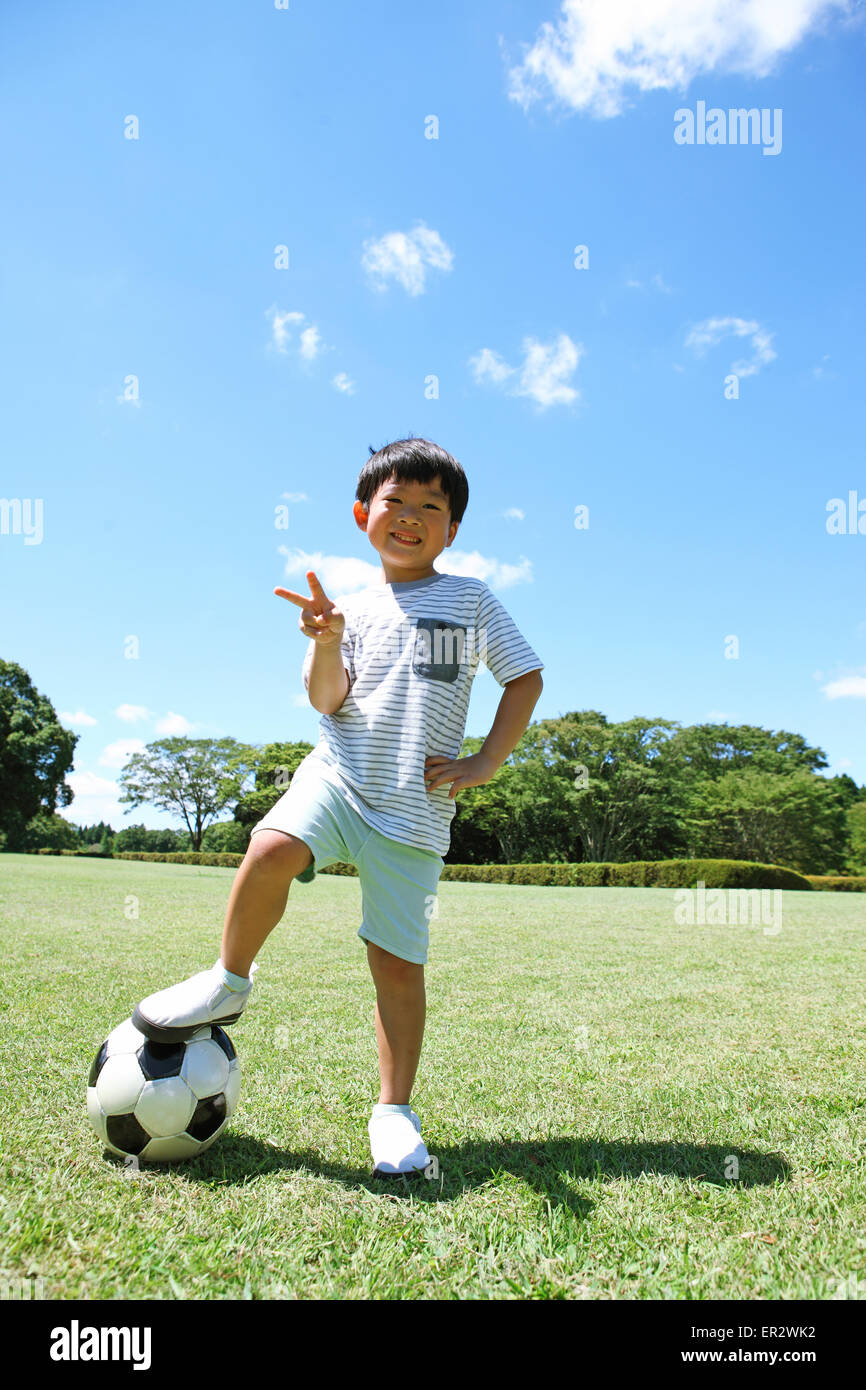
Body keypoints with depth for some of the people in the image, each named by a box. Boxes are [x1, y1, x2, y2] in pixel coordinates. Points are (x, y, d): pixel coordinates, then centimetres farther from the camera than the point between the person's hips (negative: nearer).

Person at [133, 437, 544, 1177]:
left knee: (399, 962, 0)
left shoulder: (472, 598, 8)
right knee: (272, 848, -29)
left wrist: (484, 764, -1)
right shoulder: (352, 610, 11)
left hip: (417, 810, -1)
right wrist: (327, 641, -20)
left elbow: (526, 678, 8)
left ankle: (395, 1111, 18)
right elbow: (329, 701, 0)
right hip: (339, 776, 1)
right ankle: (230, 979, -3)